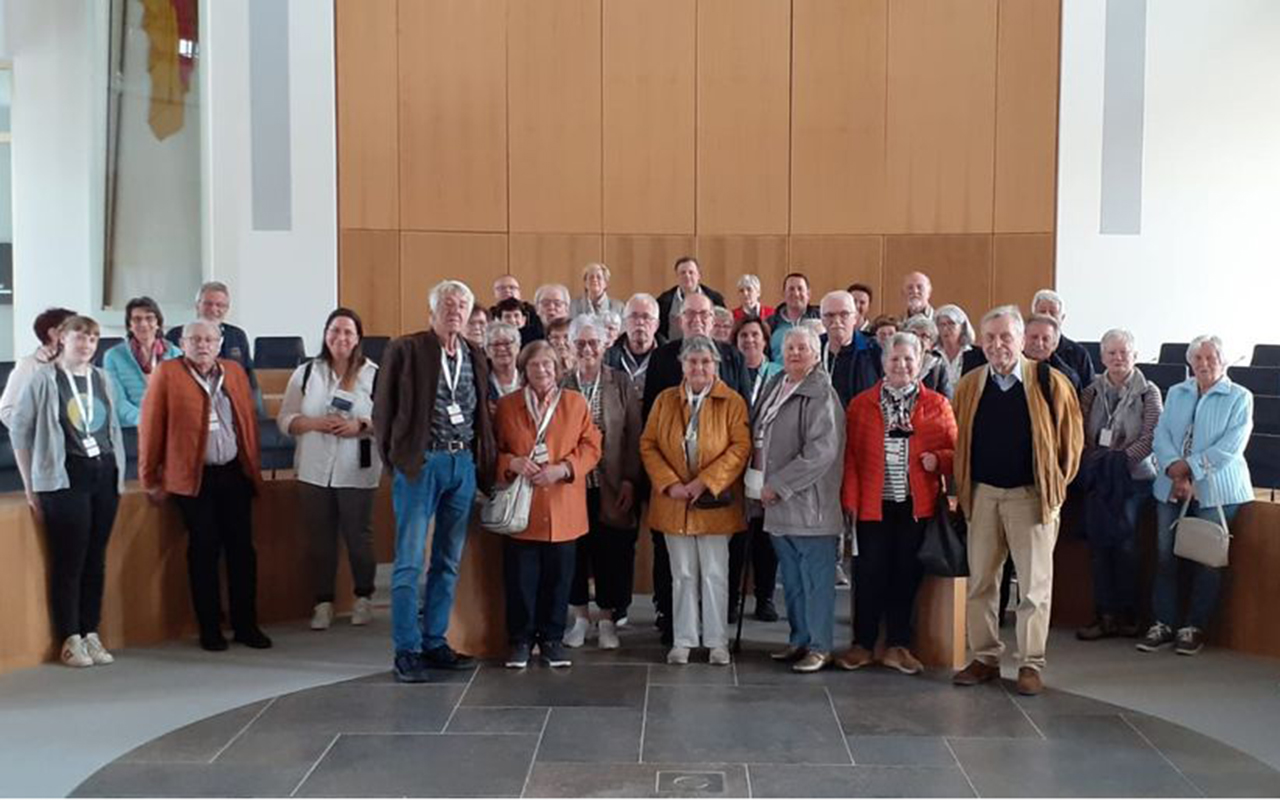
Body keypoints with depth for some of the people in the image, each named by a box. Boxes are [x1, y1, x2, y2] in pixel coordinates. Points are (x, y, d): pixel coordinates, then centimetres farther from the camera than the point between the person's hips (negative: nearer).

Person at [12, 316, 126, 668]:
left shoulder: (102, 378, 10)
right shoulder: (43, 378, -3)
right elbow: (20, 431, -1)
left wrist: (119, 475, 10)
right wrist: (31, 486, -2)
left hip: (104, 476, 4)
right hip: (65, 479, -4)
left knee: (96, 559, 7)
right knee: (69, 560, -2)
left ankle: (91, 634, 16)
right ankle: (70, 640, 7)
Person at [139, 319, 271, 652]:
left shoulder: (234, 371, 11)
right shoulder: (167, 373, -2)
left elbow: (249, 420, 14)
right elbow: (150, 426, -3)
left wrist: (253, 468, 12)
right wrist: (150, 478, -3)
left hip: (234, 473, 4)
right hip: (193, 477, -4)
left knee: (242, 548, 4)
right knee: (204, 551, 1)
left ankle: (246, 624, 14)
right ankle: (210, 628, 12)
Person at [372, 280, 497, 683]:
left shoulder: (475, 357, 12)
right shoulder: (405, 349, -2)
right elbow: (383, 408, -1)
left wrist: (485, 463, 7)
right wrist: (395, 459, -3)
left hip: (463, 464, 5)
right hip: (420, 463, -5)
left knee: (449, 561, 11)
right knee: (409, 562, -2)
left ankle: (434, 642, 21)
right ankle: (407, 651, 5)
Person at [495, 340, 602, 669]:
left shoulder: (577, 403, 6)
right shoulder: (506, 405, 6)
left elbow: (591, 447, 3)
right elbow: (494, 450, 7)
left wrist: (563, 469, -13)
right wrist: (513, 463, -14)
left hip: (563, 512, 0)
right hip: (521, 509, 0)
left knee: (558, 578, 6)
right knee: (520, 578, 3)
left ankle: (552, 639, 20)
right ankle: (520, 640, 17)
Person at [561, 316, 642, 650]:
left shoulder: (621, 383, 1)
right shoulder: (562, 385, 3)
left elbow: (633, 435, -1)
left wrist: (630, 480, -7)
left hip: (611, 485, -1)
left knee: (612, 553, 4)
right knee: (575, 550, 6)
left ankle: (608, 619, 19)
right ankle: (580, 616, 22)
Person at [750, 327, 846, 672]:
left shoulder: (820, 395, -10)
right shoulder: (775, 387, 13)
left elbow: (822, 450, -19)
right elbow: (758, 439, 22)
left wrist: (778, 485, -18)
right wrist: (760, 482, 10)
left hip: (810, 504, -7)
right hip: (777, 503, 8)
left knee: (816, 578, 0)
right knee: (792, 579, 16)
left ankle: (820, 646, 9)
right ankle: (799, 640, 27)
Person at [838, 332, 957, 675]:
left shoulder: (937, 405, 7)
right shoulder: (861, 404, 6)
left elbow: (955, 450, 6)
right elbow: (850, 455, 3)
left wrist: (937, 459, -15)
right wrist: (851, 499, -4)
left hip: (917, 505, 1)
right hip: (873, 504, -1)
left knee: (906, 575, 7)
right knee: (869, 575, 3)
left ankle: (897, 646, 19)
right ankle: (863, 644, 16)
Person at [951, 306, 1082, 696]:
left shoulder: (1049, 382, -6)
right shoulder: (969, 386, 4)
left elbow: (1071, 436, 0)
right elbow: (959, 441, 13)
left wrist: (1056, 485, 2)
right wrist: (962, 488, 9)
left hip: (1031, 495, -3)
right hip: (982, 494, 4)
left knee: (1034, 586, 1)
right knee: (980, 582, 9)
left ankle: (1031, 665, 11)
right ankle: (985, 658, 19)